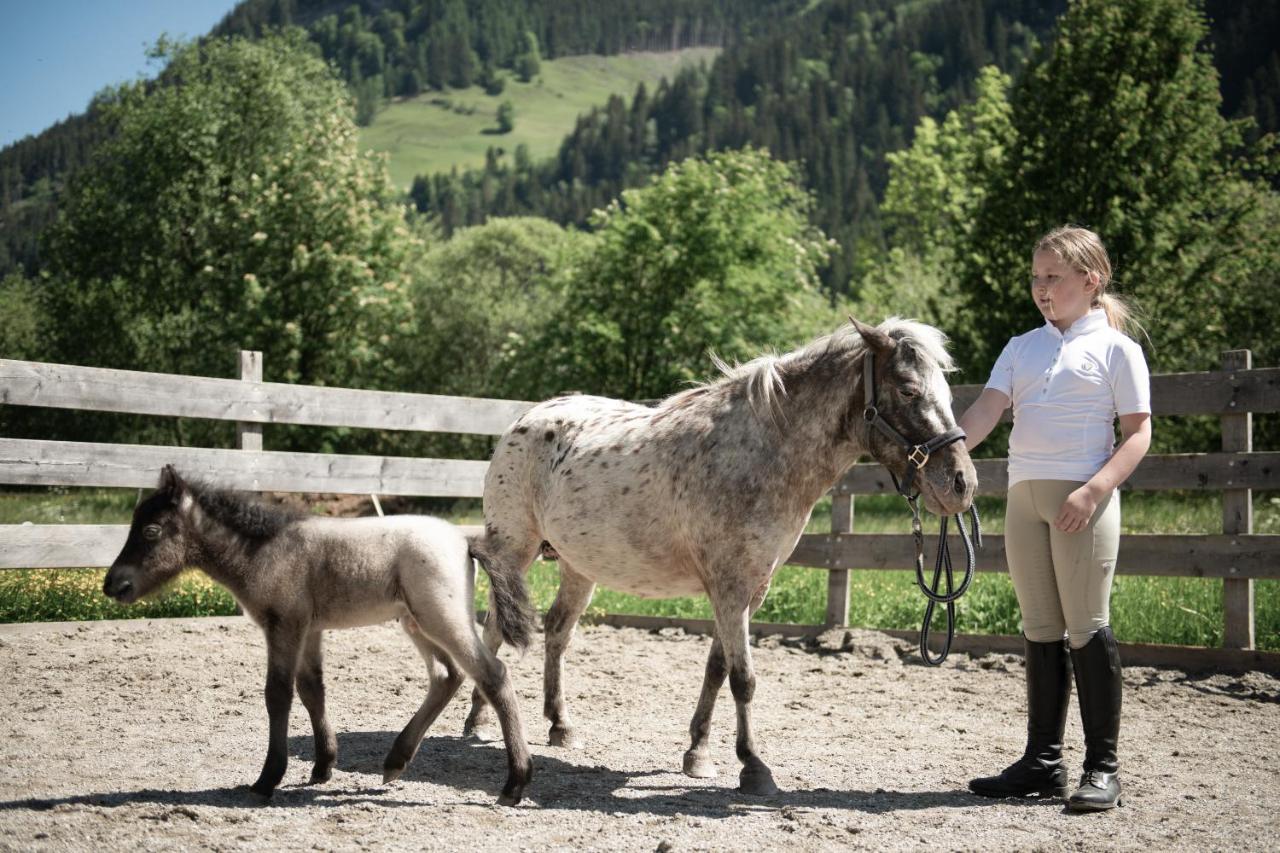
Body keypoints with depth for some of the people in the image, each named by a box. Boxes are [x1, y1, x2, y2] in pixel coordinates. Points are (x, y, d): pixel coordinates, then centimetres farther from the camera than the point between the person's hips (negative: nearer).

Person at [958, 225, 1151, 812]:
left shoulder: (1115, 347, -1)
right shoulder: (1022, 348, 14)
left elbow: (1138, 432, -5)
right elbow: (986, 411, 3)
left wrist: (1095, 489, -18)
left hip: (1082, 499, -5)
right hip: (1023, 498, 6)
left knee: (1087, 628, -5)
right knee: (1040, 631, 10)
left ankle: (1103, 768, 4)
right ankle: (1042, 763, 18)